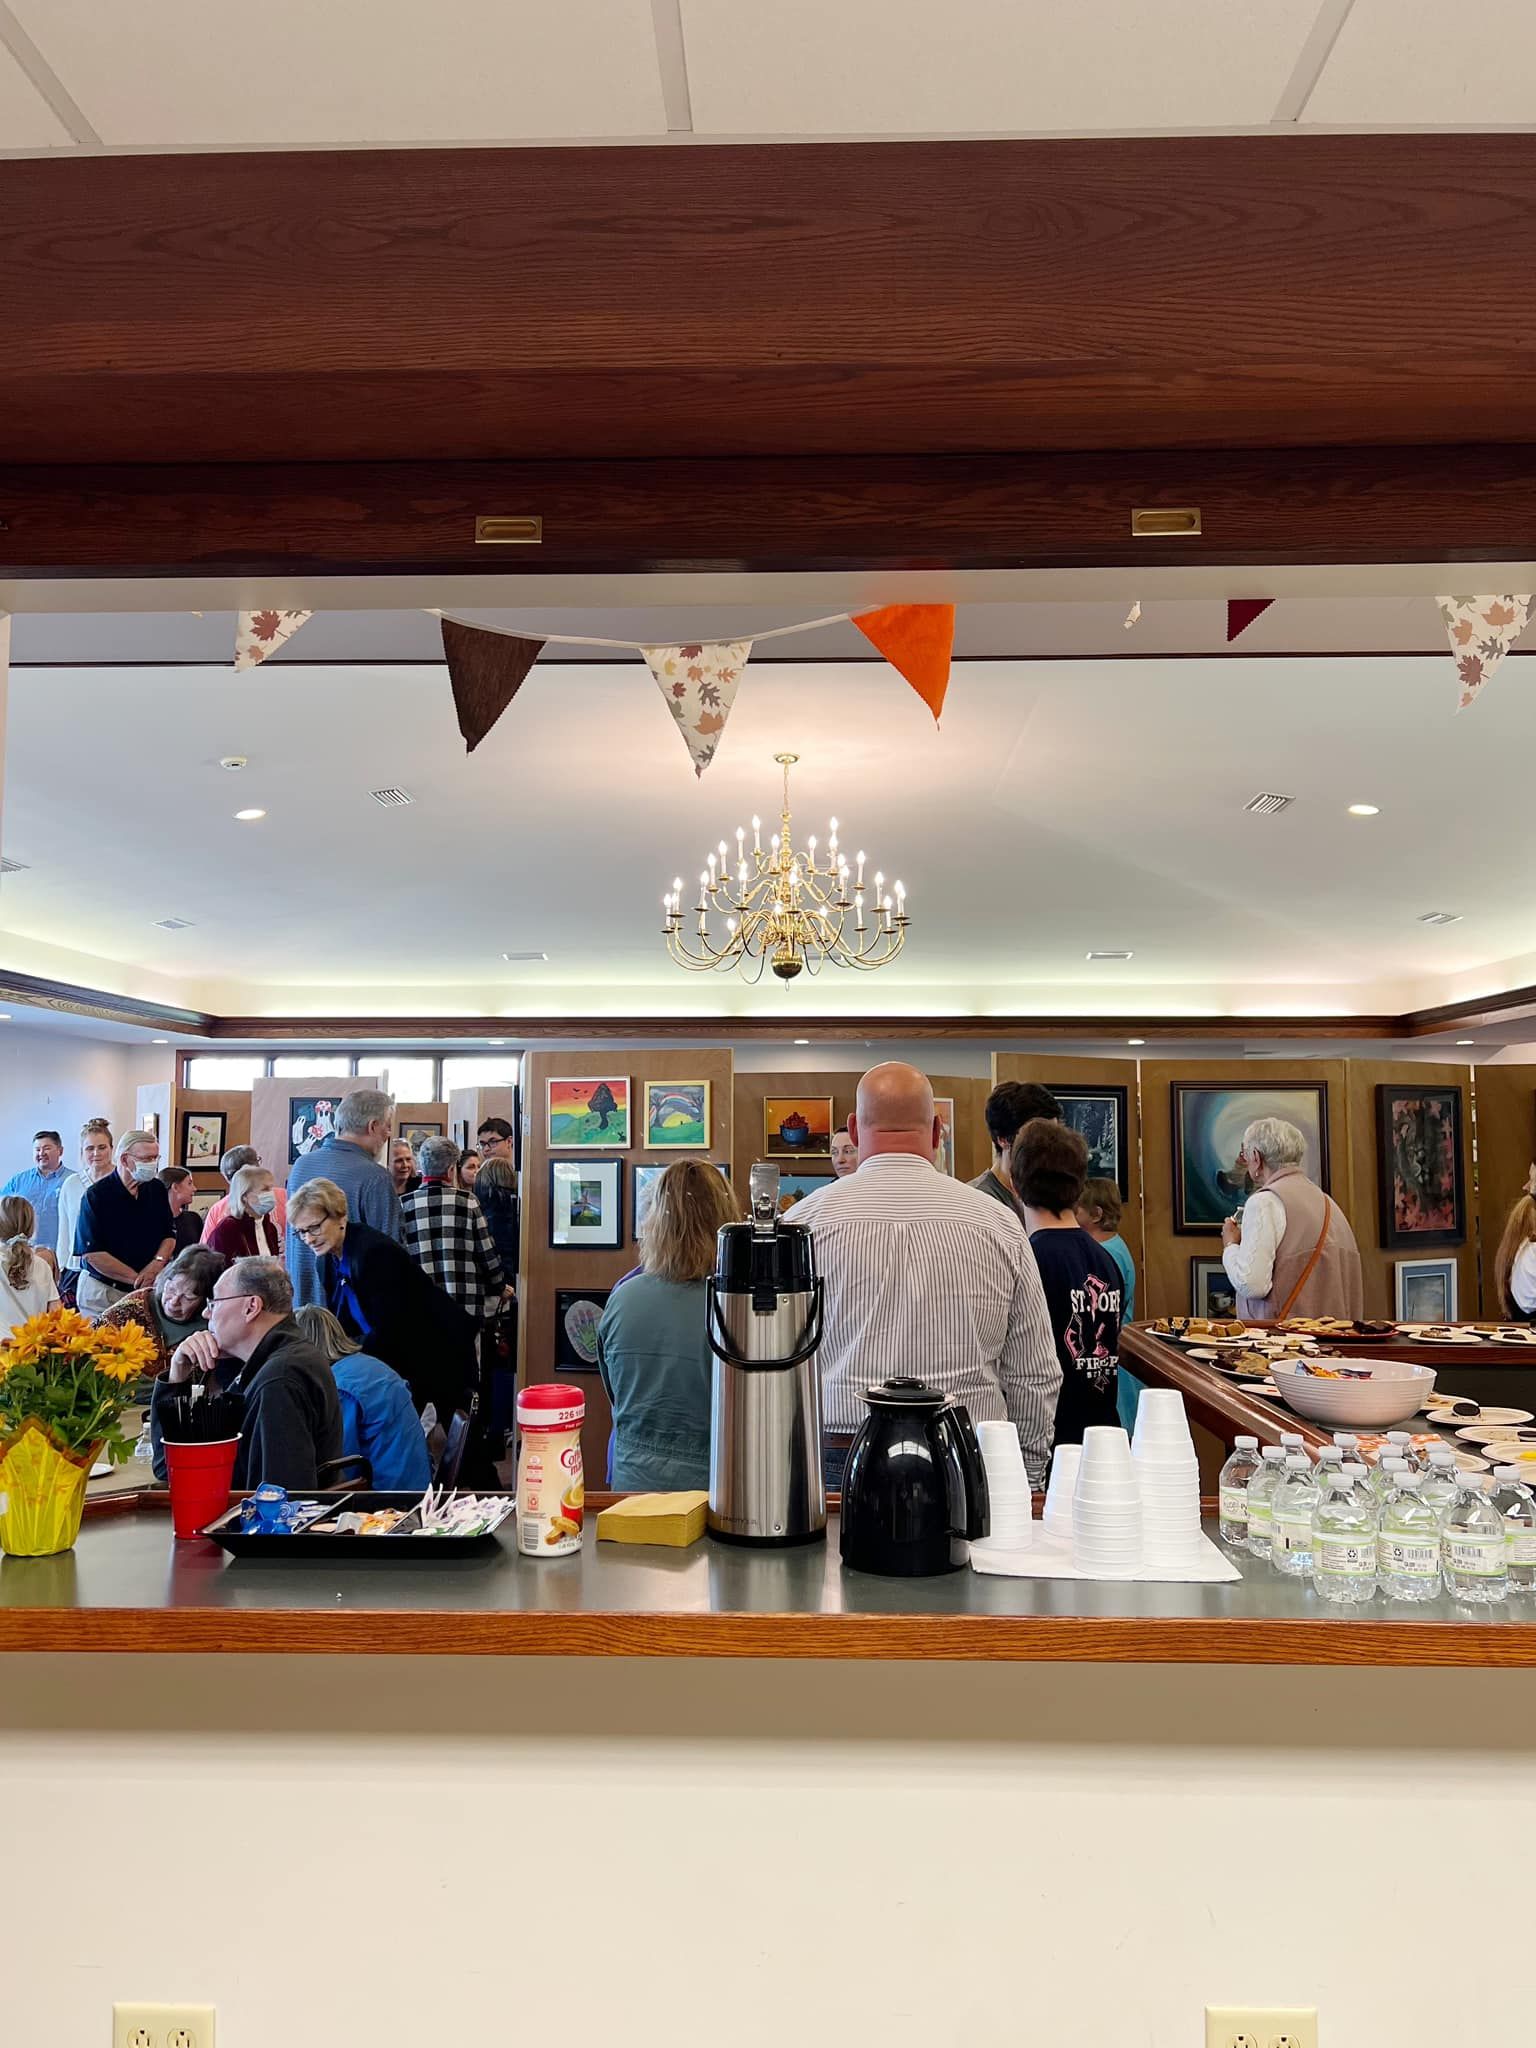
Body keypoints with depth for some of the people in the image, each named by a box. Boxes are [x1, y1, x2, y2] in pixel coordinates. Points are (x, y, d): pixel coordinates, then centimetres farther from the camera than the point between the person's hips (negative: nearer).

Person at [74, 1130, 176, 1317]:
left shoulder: (157, 1189, 5)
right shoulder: (96, 1195, -11)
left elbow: (169, 1234, 10)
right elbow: (92, 1253, -15)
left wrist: (157, 1263, -11)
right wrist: (137, 1278, -16)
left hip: (148, 1290, 4)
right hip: (102, 1292, -4)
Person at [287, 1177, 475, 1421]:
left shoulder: (374, 1251, -25)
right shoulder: (326, 1259, 2)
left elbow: (388, 1332, -26)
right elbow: (343, 1324, 5)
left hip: (438, 1358, -8)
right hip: (397, 1362, 8)